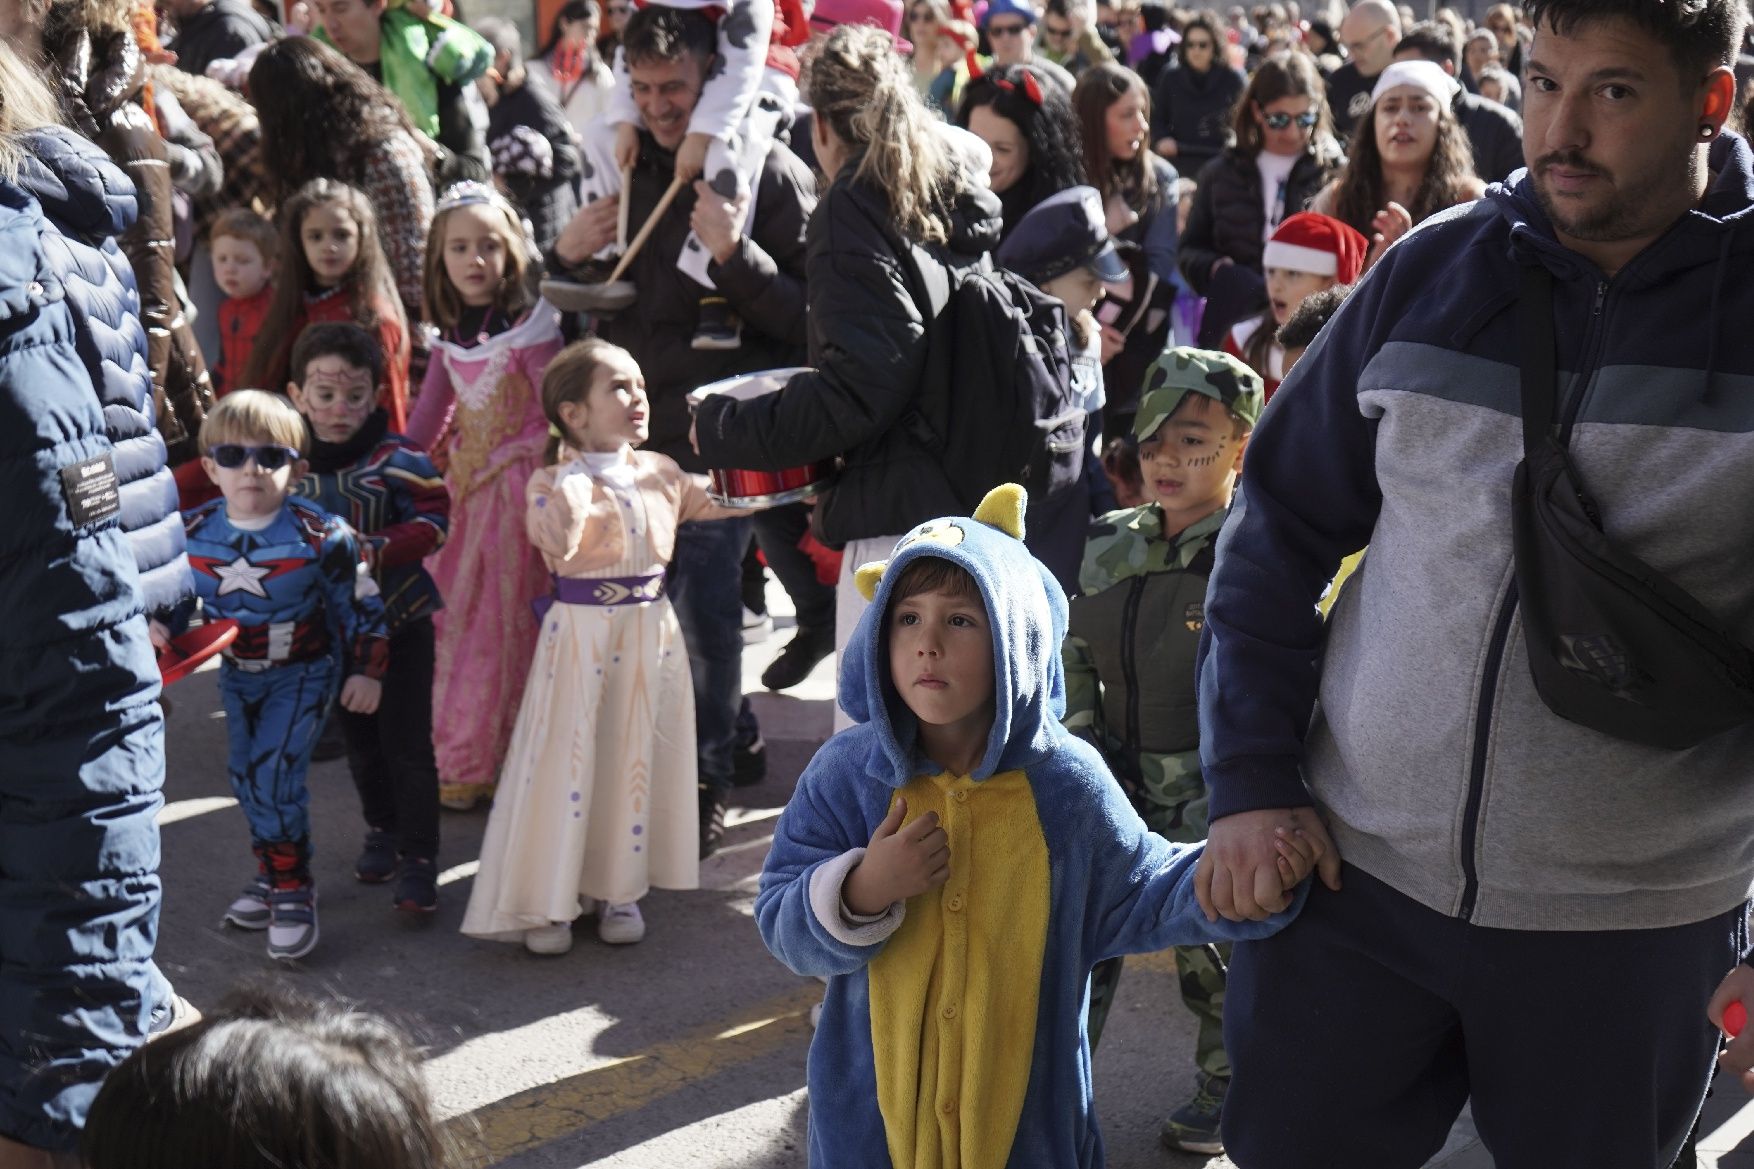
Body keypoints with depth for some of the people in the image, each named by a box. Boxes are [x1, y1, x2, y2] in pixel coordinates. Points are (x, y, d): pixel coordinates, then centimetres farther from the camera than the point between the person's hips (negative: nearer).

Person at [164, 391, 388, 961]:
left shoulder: (320, 535, -22)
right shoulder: (193, 534, -12)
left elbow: (359, 605, -10)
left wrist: (366, 671, -9)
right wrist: (158, 629, -17)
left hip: (302, 672, -5)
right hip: (237, 673, 5)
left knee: (274, 773, -15)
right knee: (244, 775, 13)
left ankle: (292, 889, 0)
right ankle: (273, 872, 33)